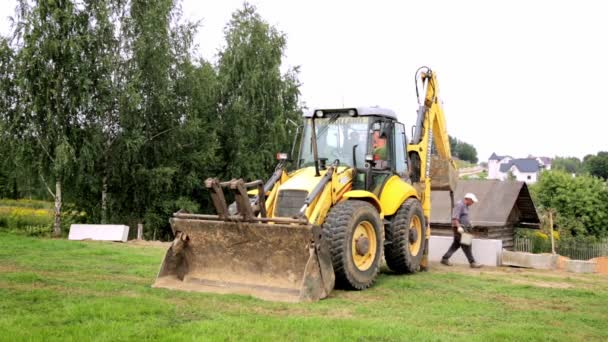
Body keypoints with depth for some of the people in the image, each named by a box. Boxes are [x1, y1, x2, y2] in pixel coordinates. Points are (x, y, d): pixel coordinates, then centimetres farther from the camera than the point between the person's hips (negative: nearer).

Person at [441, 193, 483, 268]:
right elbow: (454, 218, -21)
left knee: (456, 245, 11)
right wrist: (459, 227, -28)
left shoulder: (465, 206, 19)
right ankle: (472, 263, -6)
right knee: (466, 246, -8)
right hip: (459, 229, -10)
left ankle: (445, 259, 14)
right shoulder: (459, 205, -13)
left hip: (462, 229, 10)